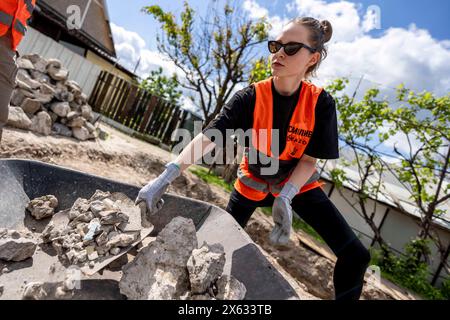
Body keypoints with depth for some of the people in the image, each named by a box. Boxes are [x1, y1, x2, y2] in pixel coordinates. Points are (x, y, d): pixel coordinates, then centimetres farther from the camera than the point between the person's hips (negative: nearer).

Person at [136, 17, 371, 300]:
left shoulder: (321, 103, -19)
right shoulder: (250, 97, -22)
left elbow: (310, 159, -16)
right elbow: (207, 137, -30)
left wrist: (285, 198, -32)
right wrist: (166, 177, -41)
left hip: (299, 184, 1)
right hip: (253, 182, 0)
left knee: (355, 255, -8)